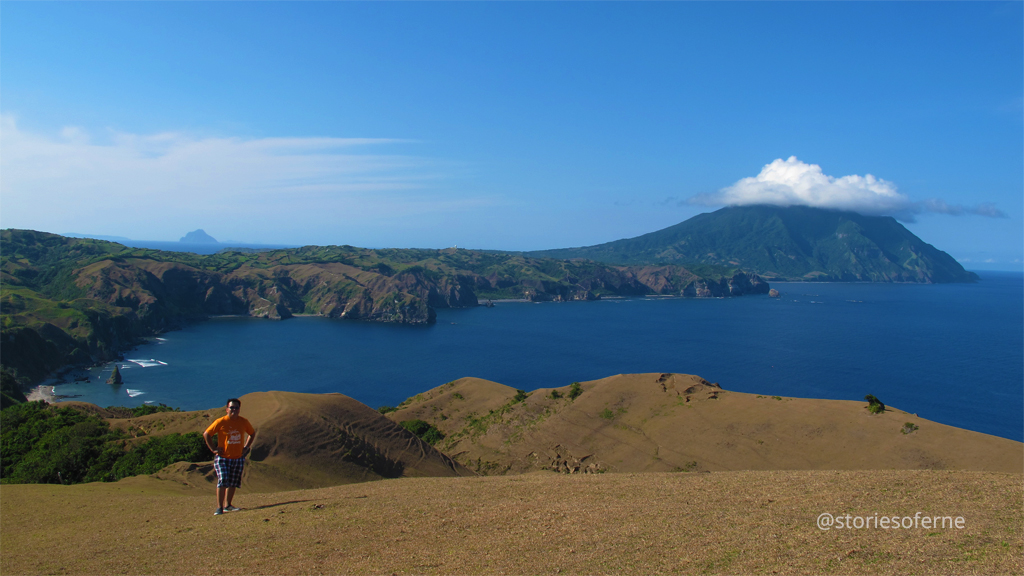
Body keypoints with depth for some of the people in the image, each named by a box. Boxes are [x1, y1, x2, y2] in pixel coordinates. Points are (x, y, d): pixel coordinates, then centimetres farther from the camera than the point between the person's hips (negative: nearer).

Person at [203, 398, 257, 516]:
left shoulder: (244, 422, 1)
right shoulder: (220, 422, -10)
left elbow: (252, 433, 18)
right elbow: (206, 434, -3)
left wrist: (246, 447, 9)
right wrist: (213, 449, -6)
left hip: (238, 458, 4)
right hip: (222, 458, -4)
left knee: (233, 483, 10)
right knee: (223, 481, -14)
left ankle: (227, 505, 23)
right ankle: (219, 507, -8)